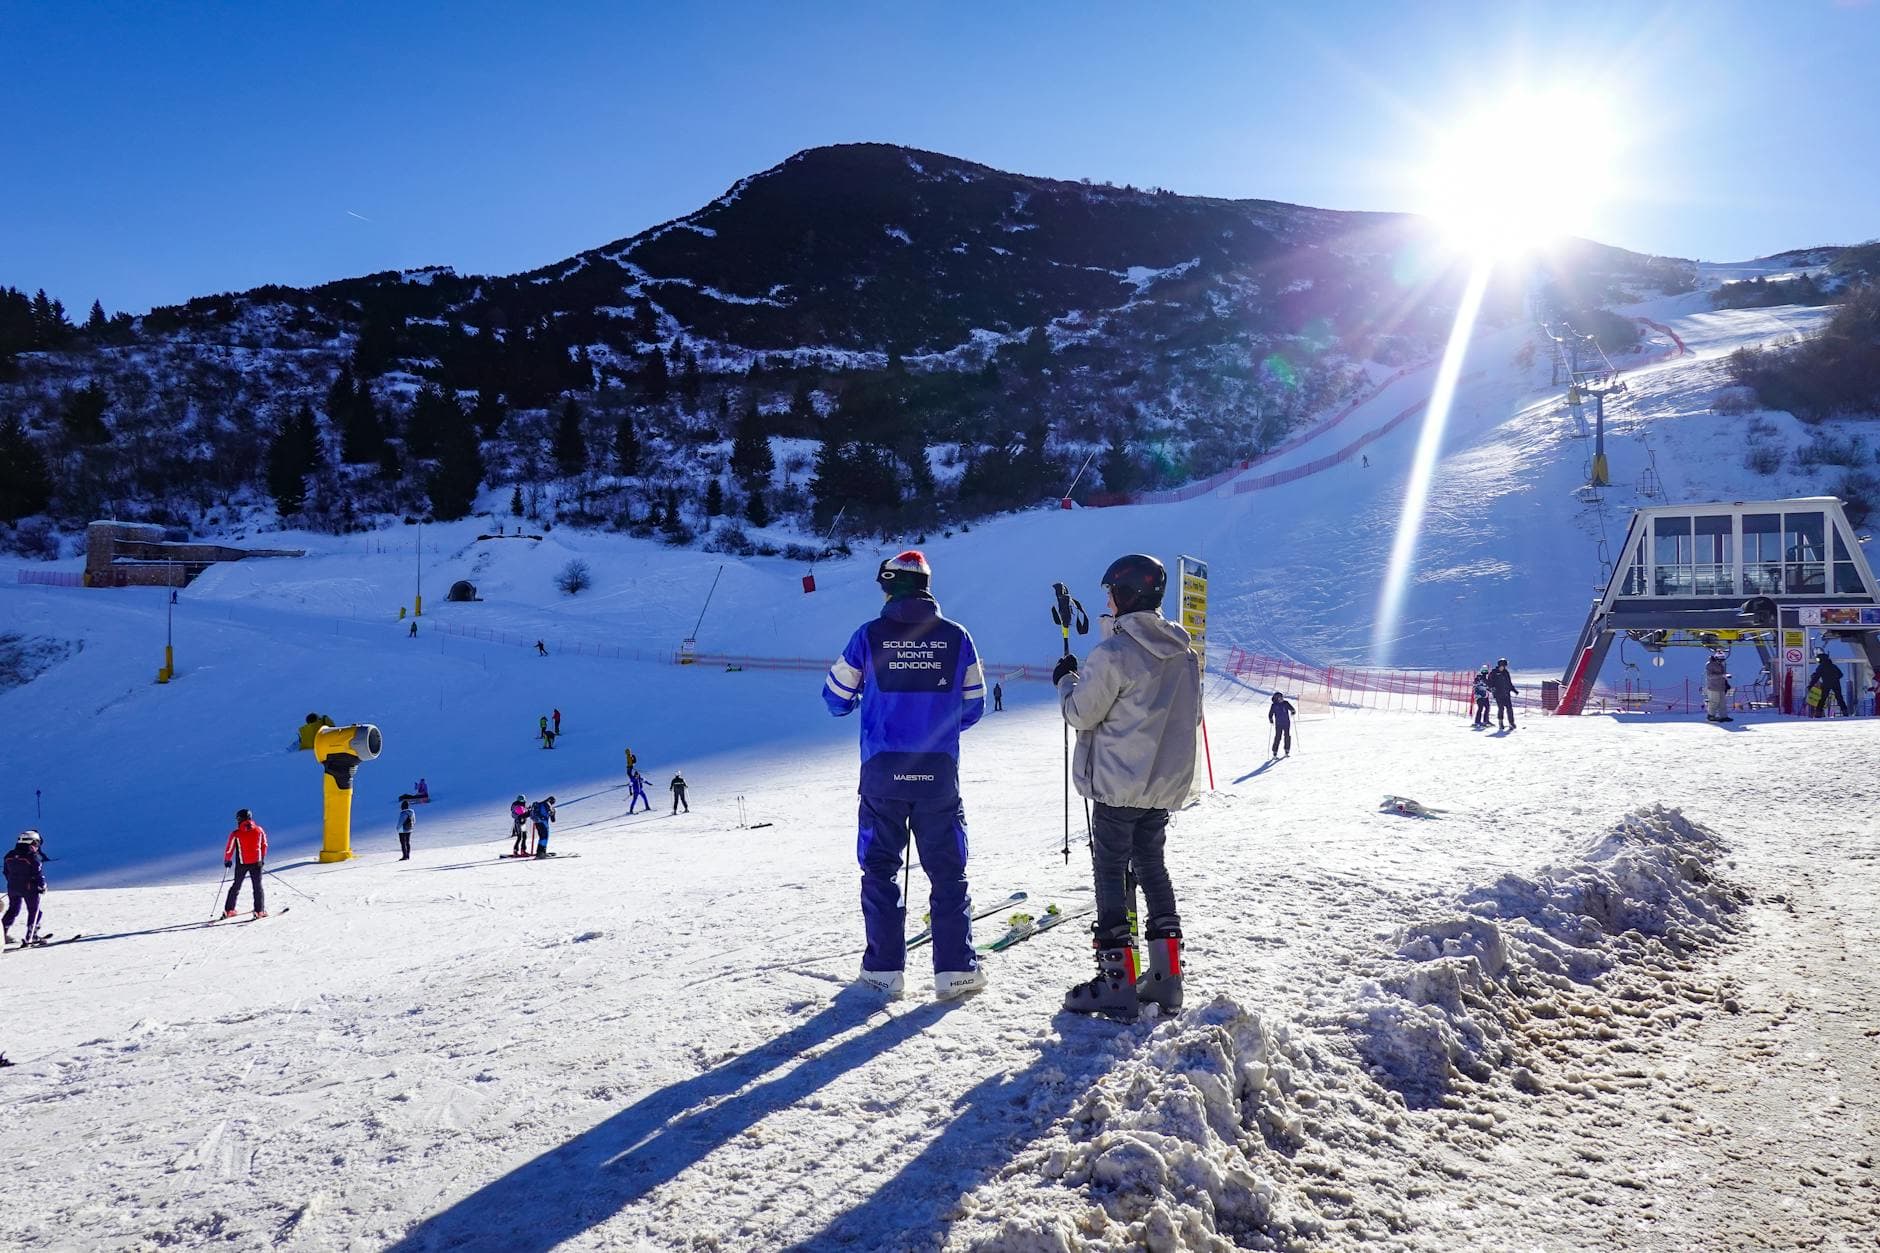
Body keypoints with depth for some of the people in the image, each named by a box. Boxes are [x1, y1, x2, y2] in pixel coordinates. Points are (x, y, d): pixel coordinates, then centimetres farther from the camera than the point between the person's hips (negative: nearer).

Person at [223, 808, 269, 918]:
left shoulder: (236, 834, -9)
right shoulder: (259, 830, -2)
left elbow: (229, 850, -3)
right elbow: (264, 845, 8)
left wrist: (227, 861, 16)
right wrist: (262, 859, 21)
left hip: (242, 864, -1)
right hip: (256, 863, 1)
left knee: (236, 886, 14)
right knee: (258, 886, 7)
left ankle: (229, 910, 17)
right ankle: (260, 911, 1)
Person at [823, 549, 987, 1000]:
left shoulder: (869, 635, -5)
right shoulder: (956, 636, -1)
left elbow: (836, 698, 5)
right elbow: (974, 706, 8)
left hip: (882, 772, 0)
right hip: (939, 773, 1)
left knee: (880, 869, 12)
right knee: (948, 870, 9)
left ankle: (884, 967, 12)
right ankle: (955, 968, 6)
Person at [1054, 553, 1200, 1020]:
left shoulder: (1114, 653, -19)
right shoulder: (1185, 652, 5)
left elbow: (1081, 713, -12)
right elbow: (1190, 716, 13)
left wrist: (1067, 680, 6)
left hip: (1118, 785, -7)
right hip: (1166, 783, 7)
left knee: (1110, 873, 2)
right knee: (1151, 866, 17)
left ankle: (1117, 982, 3)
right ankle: (1166, 975, 18)